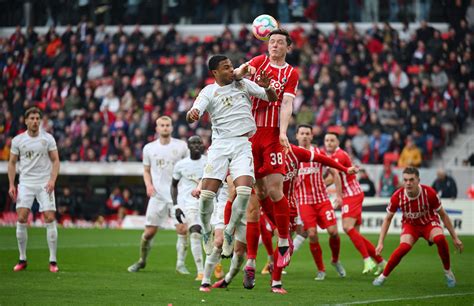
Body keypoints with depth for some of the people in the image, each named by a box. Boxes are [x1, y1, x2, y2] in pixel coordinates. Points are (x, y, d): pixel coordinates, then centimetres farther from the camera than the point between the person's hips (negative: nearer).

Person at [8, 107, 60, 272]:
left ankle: (53, 260, -3)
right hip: (25, 183, 1)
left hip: (45, 183, -1)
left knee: (50, 218, -9)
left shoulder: (48, 138, 1)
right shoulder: (17, 140, 4)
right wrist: (11, 185, 1)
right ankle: (22, 259, 2)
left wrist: (52, 180, -12)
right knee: (21, 218, -10)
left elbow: (55, 160, 2)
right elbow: (12, 162, 10)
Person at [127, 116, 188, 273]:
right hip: (157, 195, 1)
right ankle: (142, 260, 24)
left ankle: (180, 263, -4)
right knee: (149, 232, 2)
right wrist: (148, 185, -1)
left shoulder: (181, 146, 2)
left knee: (182, 229, -14)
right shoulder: (149, 148, 7)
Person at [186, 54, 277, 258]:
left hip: (243, 144, 1)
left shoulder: (244, 84, 9)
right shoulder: (209, 92, 4)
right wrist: (192, 115, -34)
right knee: (206, 193, -12)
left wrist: (266, 87, -12)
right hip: (220, 144, -1)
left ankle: (229, 232, 1)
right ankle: (206, 232, 15)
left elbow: (272, 98, 11)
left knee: (244, 191, -20)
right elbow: (192, 115, -9)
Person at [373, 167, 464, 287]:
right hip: (410, 225, 0)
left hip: (429, 223, 0)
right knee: (404, 247, -31)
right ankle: (383, 276, -11)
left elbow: (443, 215, -11)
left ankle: (448, 272, -9)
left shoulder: (429, 193, -25)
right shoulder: (397, 196, -22)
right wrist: (381, 242, -10)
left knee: (440, 238, -34)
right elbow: (388, 219, -5)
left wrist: (455, 238, -7)